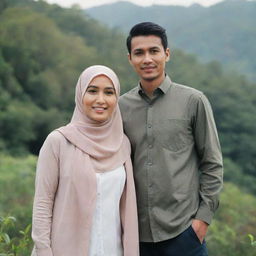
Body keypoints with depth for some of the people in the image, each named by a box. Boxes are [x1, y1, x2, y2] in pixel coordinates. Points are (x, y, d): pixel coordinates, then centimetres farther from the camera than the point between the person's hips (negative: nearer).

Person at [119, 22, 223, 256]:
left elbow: (212, 164, 0)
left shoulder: (193, 102, -2)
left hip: (183, 230, -3)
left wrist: (204, 216, -5)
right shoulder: (122, 106, 5)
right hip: (137, 231, 3)